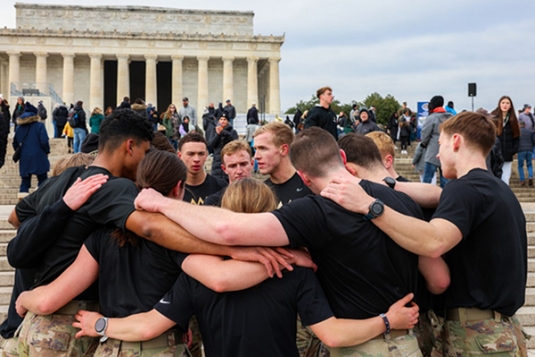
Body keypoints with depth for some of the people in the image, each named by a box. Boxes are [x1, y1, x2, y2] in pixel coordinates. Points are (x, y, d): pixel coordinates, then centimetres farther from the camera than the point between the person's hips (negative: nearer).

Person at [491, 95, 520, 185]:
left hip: (507, 157, 3)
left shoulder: (513, 120, 10)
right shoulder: (492, 118, -2)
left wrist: (513, 150, -1)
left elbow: (517, 137, 13)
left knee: (505, 181, 2)